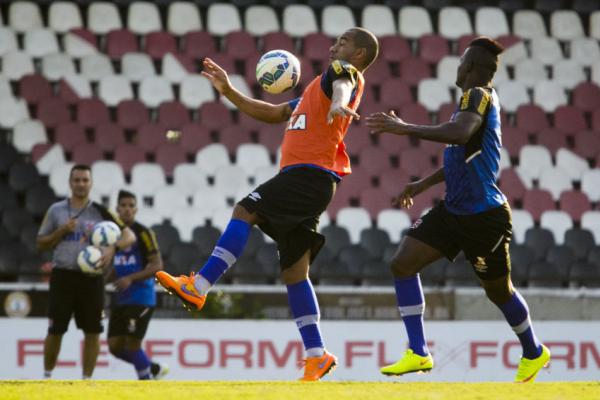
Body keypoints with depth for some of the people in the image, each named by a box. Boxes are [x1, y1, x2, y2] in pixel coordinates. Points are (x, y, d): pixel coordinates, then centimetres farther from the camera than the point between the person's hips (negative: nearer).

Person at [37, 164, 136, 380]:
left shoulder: (101, 212, 3)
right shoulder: (56, 210, 6)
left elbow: (129, 236, -2)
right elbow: (40, 244, 7)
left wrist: (112, 248, -21)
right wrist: (62, 231, -8)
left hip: (91, 276, 0)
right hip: (63, 275, 0)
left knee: (92, 331, 0)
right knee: (55, 330, 0)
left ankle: (87, 379, 10)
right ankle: (47, 377, 16)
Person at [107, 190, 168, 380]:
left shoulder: (143, 233, -9)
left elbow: (157, 266, -14)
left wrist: (131, 278, -23)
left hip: (141, 298, -7)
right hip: (121, 299, 7)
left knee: (132, 344, -10)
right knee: (115, 346, 4)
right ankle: (154, 368, 24)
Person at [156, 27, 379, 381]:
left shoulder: (346, 72, 3)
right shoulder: (315, 91, 32)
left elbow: (343, 82, -24)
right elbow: (272, 113, 37)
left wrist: (338, 102, -48)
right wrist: (229, 92, 31)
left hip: (309, 175, -10)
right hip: (304, 178, 10)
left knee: (245, 211, -20)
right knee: (294, 271, 5)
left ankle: (198, 288, -27)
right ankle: (317, 356, 2)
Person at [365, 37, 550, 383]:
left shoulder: (479, 96, -15)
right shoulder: (478, 99, 14)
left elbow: (461, 133, -37)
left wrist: (406, 128, -35)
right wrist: (424, 184, 27)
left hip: (484, 216, -9)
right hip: (453, 210, 9)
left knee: (499, 290, 8)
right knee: (403, 265, -4)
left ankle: (534, 353, 32)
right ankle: (419, 353, -3)